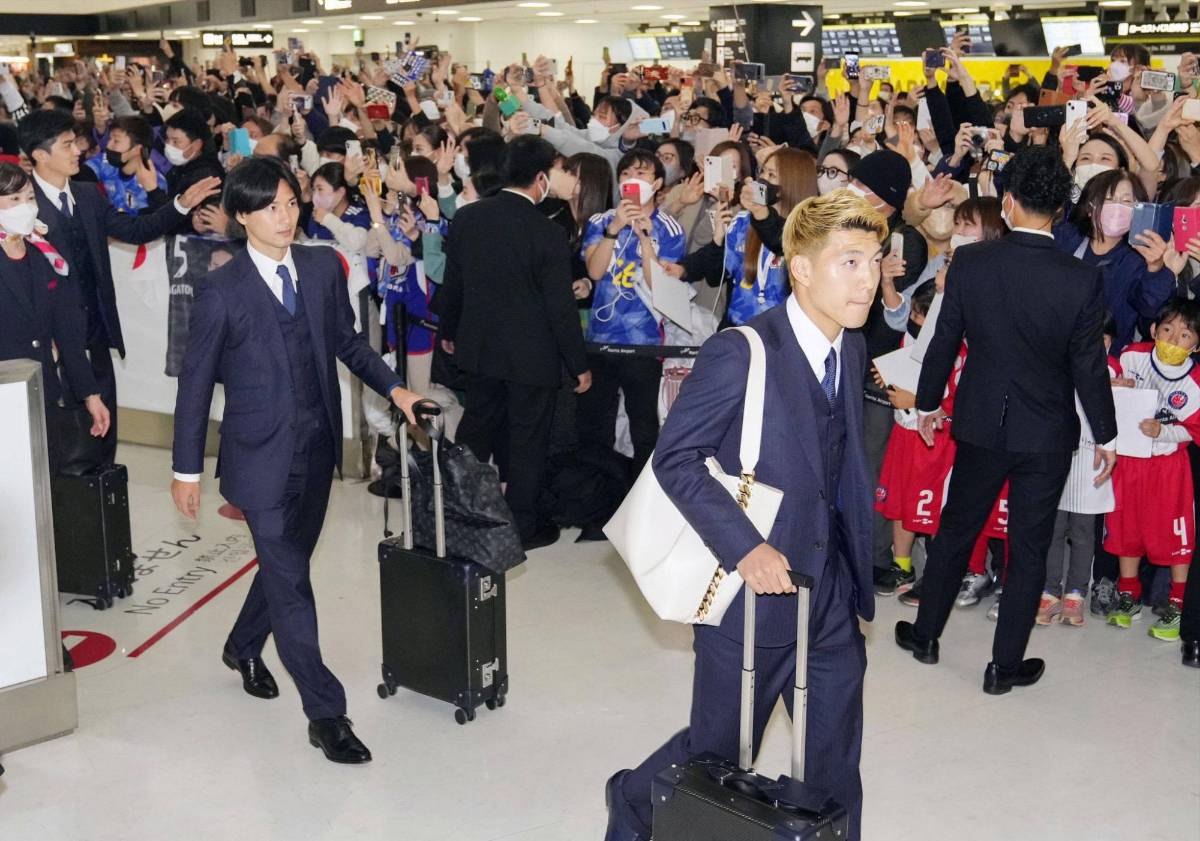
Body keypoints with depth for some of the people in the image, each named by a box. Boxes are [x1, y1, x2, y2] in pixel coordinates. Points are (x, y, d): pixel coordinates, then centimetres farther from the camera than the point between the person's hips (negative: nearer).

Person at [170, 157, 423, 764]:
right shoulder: (221, 292, -11)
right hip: (262, 456, -5)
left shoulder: (324, 267, 2)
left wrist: (392, 387, 0)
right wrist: (187, 469, -4)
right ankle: (325, 713, 3)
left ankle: (243, 648, 47)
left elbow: (346, 340, 14)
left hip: (317, 447, 5)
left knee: (288, 561, 20)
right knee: (289, 582, -4)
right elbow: (195, 381, -6)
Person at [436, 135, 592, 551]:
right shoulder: (548, 234, -19)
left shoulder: (466, 217, -5)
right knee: (527, 439, 9)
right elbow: (561, 306, -16)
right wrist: (579, 365, -5)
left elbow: (452, 283, 5)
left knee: (475, 429, 20)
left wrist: (449, 331, 21)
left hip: (480, 346, 5)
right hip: (531, 355, -5)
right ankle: (520, 527, 19)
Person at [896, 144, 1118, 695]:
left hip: (981, 423, 2)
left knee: (956, 528, 20)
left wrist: (928, 402, 13)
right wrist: (1106, 436, 4)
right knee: (1029, 549, 10)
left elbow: (945, 340, -3)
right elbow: (1089, 366, -9)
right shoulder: (1082, 280, -16)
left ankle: (926, 633, 33)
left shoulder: (969, 262, -12)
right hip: (1047, 433, -1)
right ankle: (1005, 665, 20)